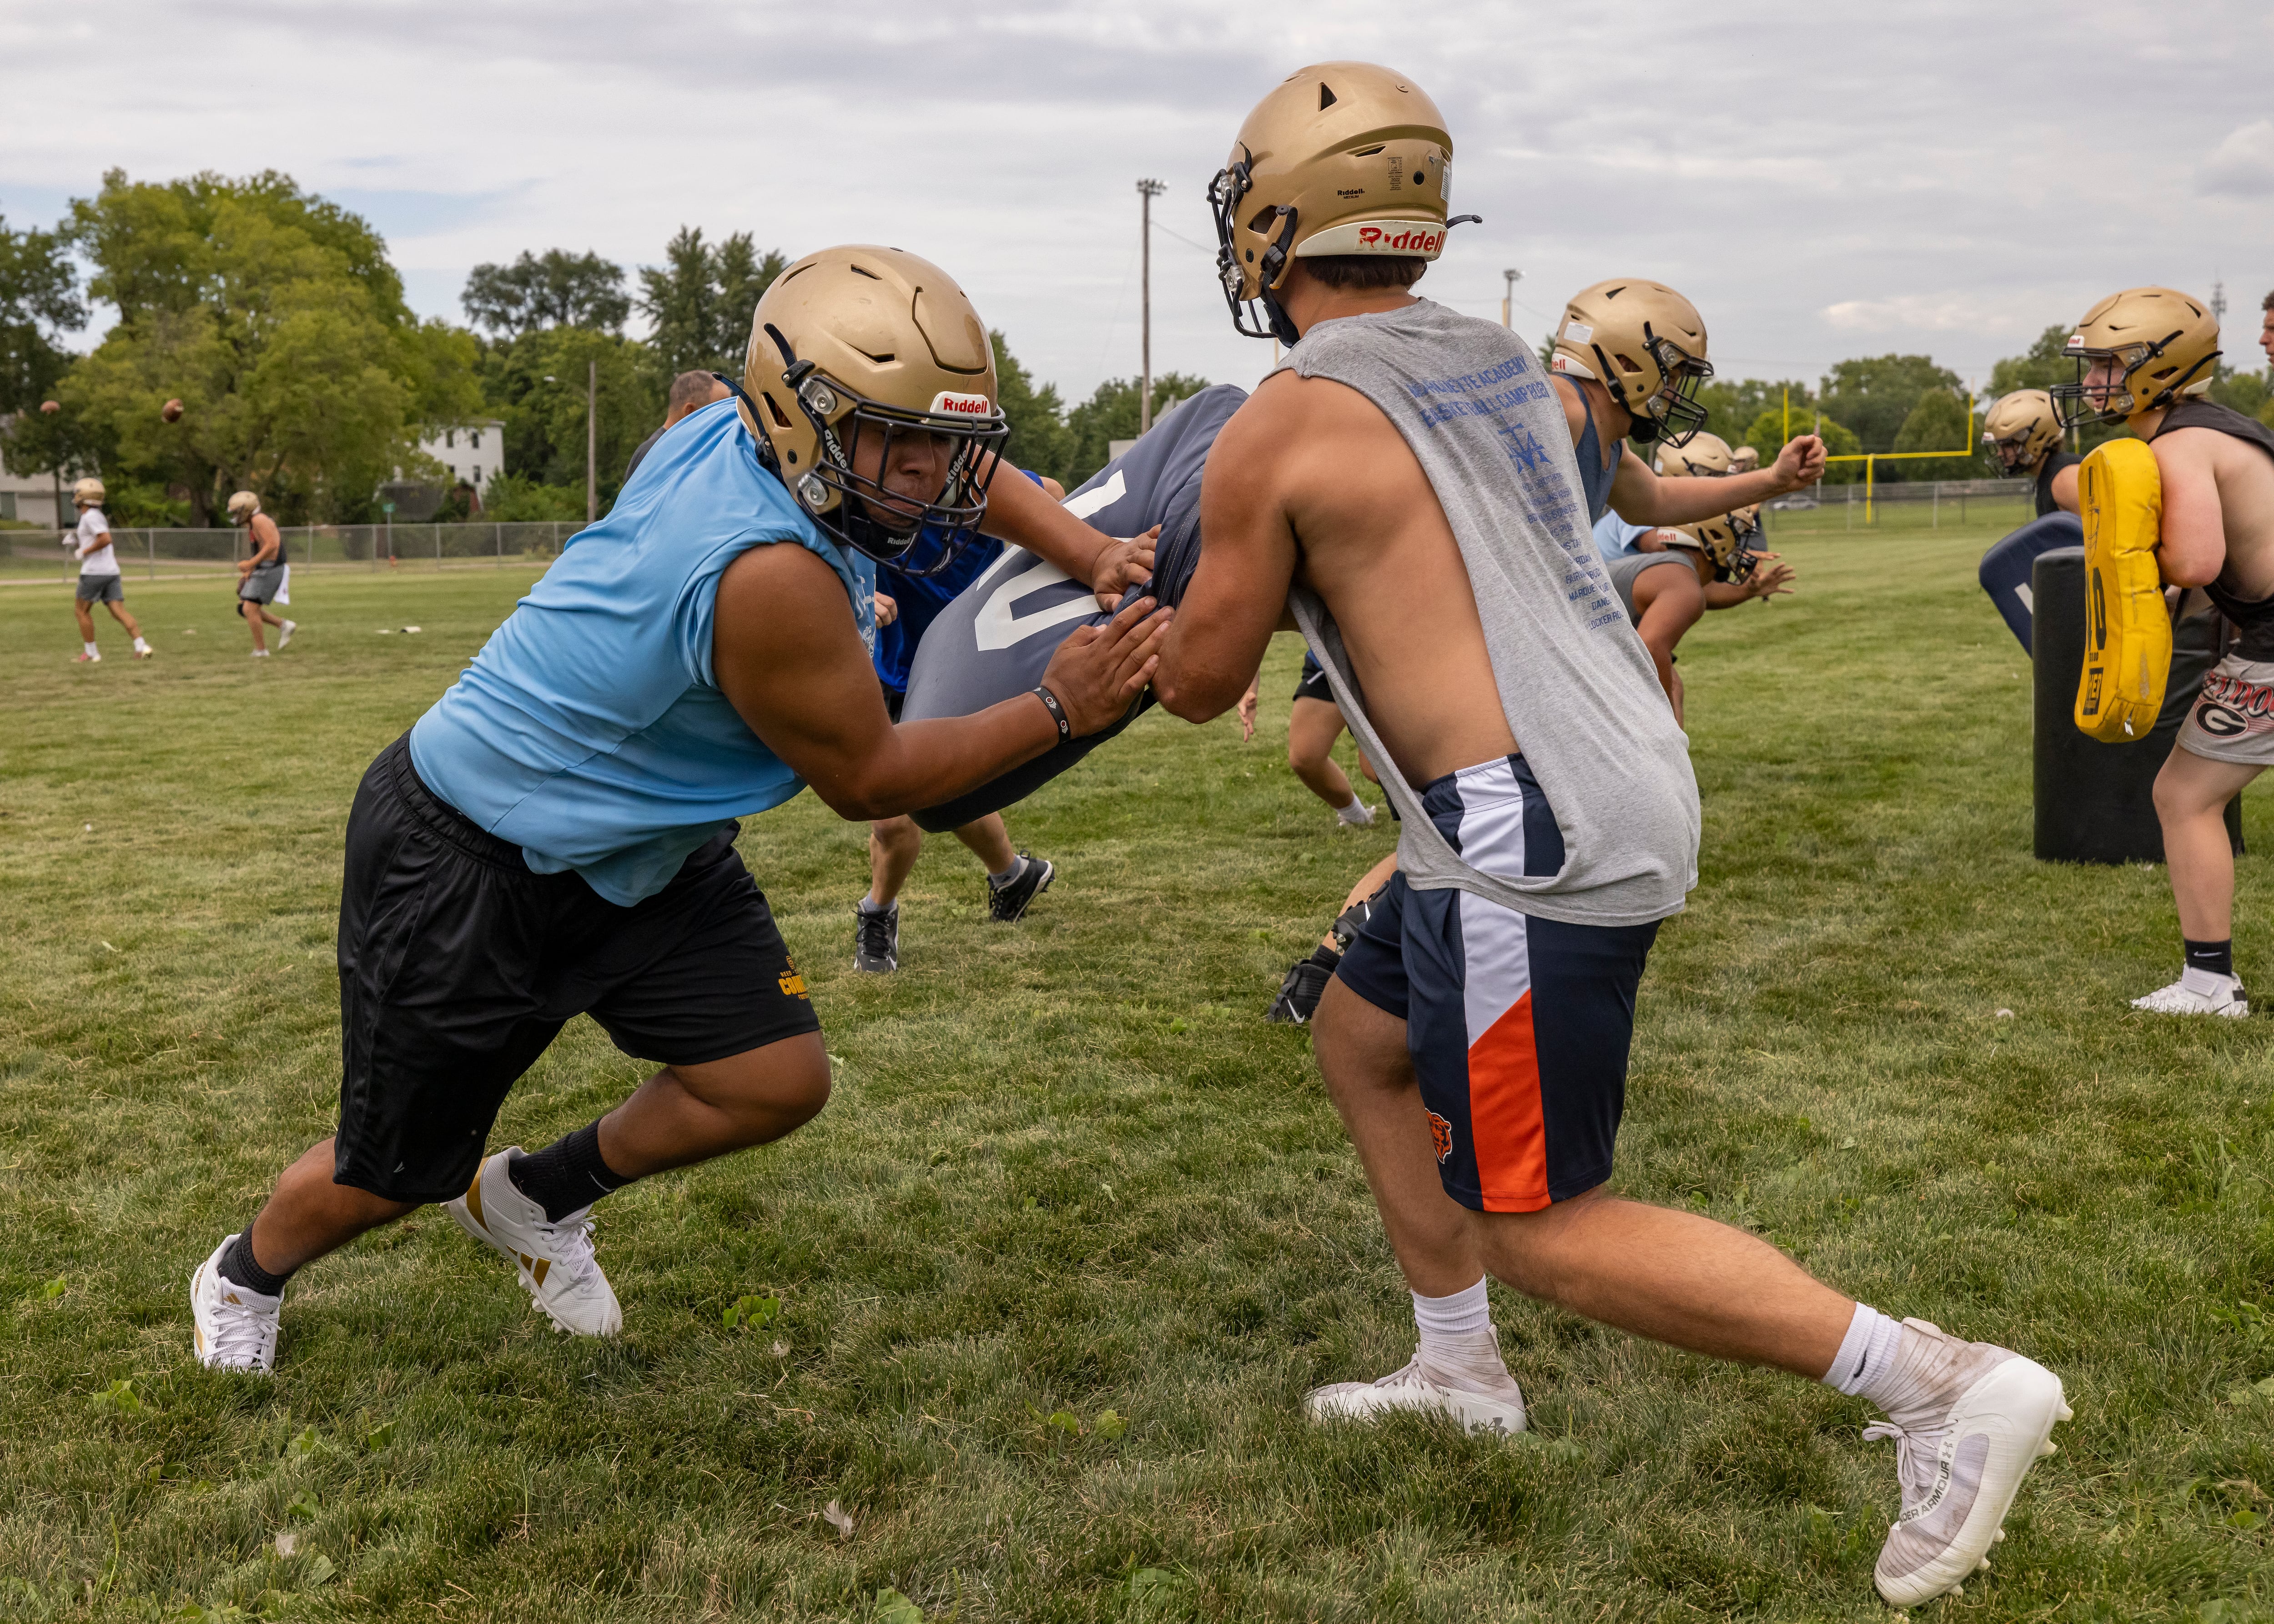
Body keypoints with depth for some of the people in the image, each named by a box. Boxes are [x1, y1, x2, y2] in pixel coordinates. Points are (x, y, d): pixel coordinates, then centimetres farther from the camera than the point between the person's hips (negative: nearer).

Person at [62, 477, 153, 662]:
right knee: (119, 611, -1)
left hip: (94, 571, -8)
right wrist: (75, 541, 18)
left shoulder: (91, 517, -10)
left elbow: (105, 539, -23)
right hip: (112, 571, 8)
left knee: (81, 610, 6)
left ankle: (91, 653, 8)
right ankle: (141, 647, -16)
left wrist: (83, 552, -13)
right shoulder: (98, 516, 19)